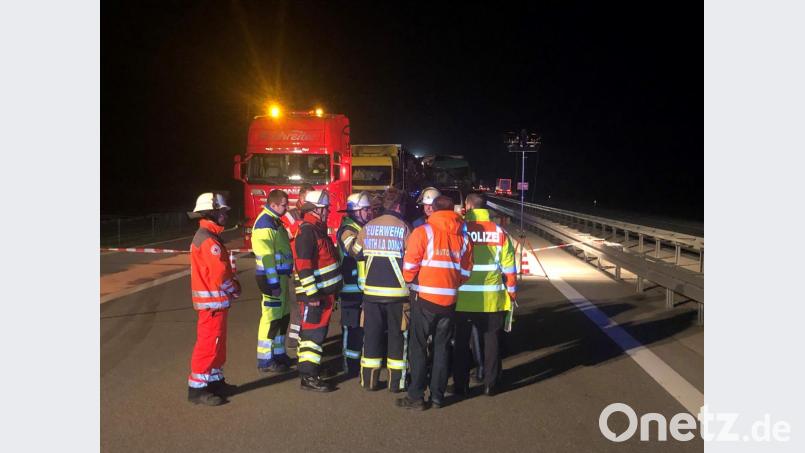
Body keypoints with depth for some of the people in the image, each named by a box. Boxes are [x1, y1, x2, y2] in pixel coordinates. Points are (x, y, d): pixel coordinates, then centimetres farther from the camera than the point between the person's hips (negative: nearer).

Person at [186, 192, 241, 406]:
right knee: (208, 343, -5)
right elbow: (219, 273, -24)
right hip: (212, 300, -11)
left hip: (215, 300, 11)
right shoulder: (208, 240, -19)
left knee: (217, 342, 17)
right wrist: (235, 289, -8)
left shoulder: (206, 236, 15)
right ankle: (197, 388, 2)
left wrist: (232, 283, 6)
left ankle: (215, 381, 28)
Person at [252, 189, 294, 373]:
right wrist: (273, 284, -23)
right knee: (271, 318, -4)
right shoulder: (264, 224, -17)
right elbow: (266, 257, -22)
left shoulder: (274, 221, 14)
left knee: (283, 317, 17)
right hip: (271, 277, -10)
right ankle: (265, 361, 4)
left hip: (281, 275, 10)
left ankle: (278, 353, 28)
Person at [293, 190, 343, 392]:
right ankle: (309, 376, -3)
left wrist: (331, 290, 24)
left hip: (323, 291, 10)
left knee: (316, 331, 17)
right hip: (314, 293, -10)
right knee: (313, 333, -7)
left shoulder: (317, 229, 15)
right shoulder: (308, 231, -18)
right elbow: (303, 265, -24)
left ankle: (307, 365, 28)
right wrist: (311, 294, -24)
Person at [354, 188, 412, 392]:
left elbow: (359, 258, 11)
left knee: (372, 333, 10)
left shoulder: (367, 228, 4)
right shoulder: (404, 228, -7)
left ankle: (369, 379, 15)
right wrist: (411, 286, 7)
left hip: (371, 291, 3)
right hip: (397, 291, -3)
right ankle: (396, 381, 11)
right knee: (397, 335, 7)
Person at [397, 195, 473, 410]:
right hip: (449, 300, 4)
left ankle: (416, 397, 8)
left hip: (425, 298, -4)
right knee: (441, 348, 14)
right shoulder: (464, 237, 6)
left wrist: (409, 280, 11)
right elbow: (465, 273, 8)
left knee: (418, 347, 6)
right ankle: (437, 396, 19)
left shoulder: (423, 232, -7)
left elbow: (410, 267, -9)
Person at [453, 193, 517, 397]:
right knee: (491, 340, 13)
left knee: (461, 341, 11)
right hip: (492, 298, 2)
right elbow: (508, 266, 1)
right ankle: (490, 384, 18)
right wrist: (512, 291, 12)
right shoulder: (500, 232, 0)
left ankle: (461, 385, 16)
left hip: (464, 297, -1)